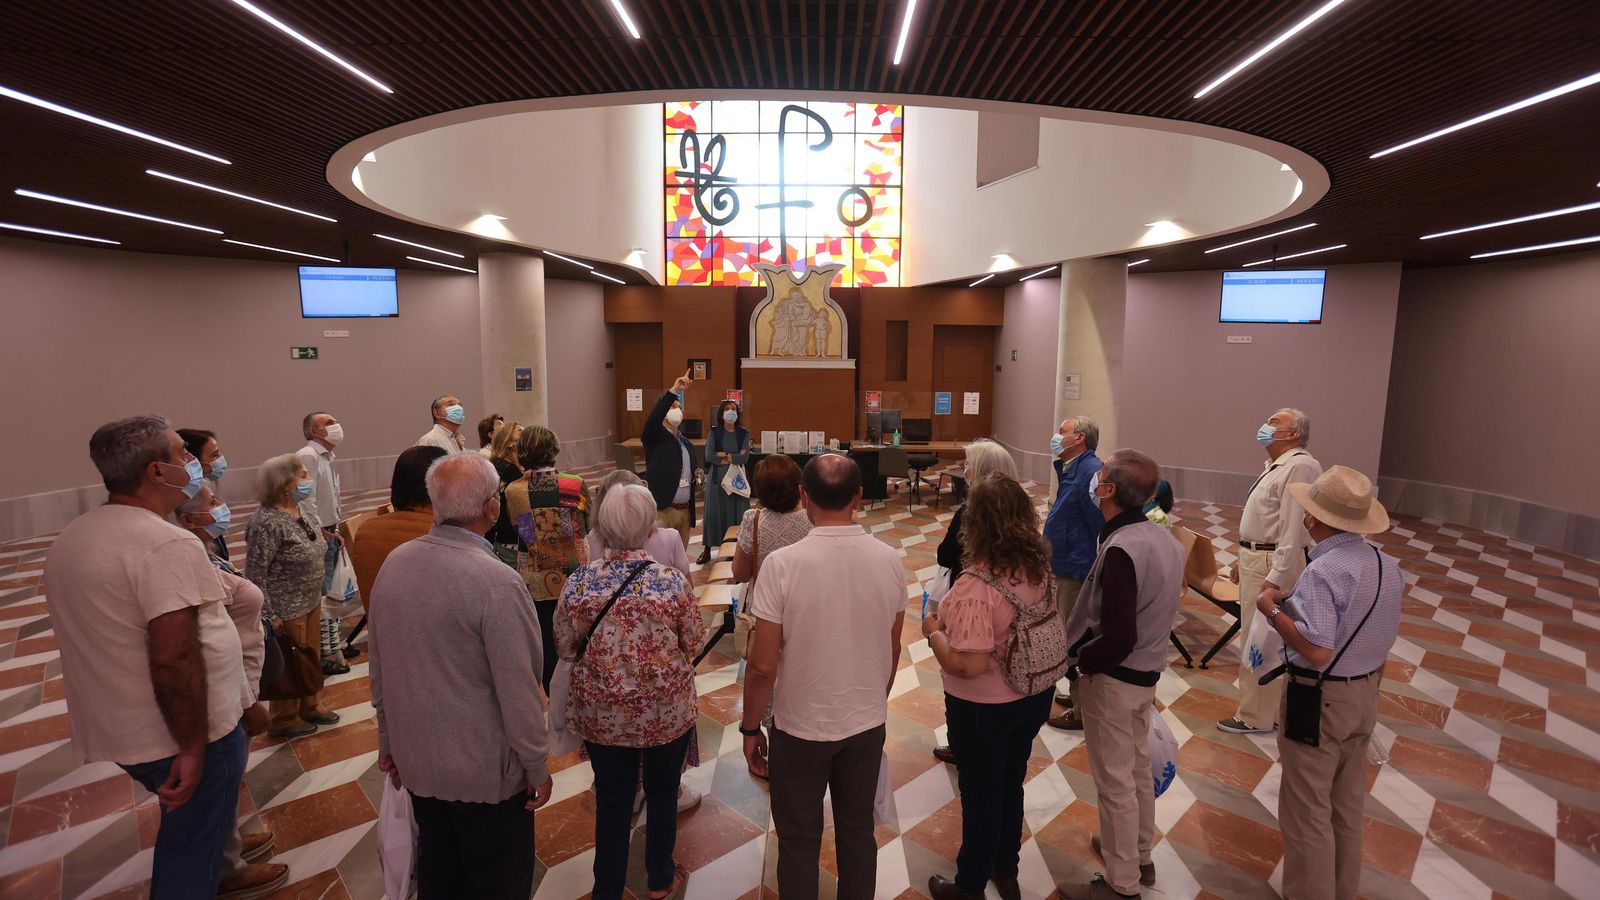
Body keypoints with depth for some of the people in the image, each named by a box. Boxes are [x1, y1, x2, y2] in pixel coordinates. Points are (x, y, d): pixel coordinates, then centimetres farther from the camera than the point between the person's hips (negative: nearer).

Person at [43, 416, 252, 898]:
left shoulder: (72, 538, 4)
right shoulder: (168, 545, -26)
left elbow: (99, 636, 15)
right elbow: (174, 661, -30)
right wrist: (193, 748, -22)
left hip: (120, 731, 9)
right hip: (178, 736, -9)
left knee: (181, 831, 30)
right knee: (193, 857, 12)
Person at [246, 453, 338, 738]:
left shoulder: (297, 511, 2)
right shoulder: (267, 523, -24)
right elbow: (255, 574, -22)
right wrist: (270, 616, -19)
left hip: (311, 602, 8)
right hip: (288, 611, -8)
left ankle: (310, 706, 39)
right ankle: (284, 720, 30)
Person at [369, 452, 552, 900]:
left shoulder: (393, 563, -6)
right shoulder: (496, 583, -28)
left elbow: (379, 669, 4)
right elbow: (518, 689, -24)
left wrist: (389, 741, 17)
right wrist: (537, 766, -10)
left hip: (416, 760, 7)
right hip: (485, 769, -6)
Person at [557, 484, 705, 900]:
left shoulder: (579, 582, -15)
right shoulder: (672, 580, -20)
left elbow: (564, 646, -2)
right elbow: (694, 641, -9)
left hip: (602, 713, 1)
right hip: (667, 711, -1)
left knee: (612, 799, 19)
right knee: (662, 791, 22)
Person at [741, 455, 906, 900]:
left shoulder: (782, 564, -22)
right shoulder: (889, 560, -10)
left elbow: (763, 667, -17)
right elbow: (893, 652, 3)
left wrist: (750, 728, 0)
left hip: (801, 727, -3)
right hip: (868, 724, 4)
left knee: (799, 843, 18)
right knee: (858, 833, 23)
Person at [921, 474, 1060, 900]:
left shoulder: (976, 585, -33)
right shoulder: (1040, 569, -10)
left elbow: (969, 664, -34)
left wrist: (933, 631, -17)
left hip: (985, 708, -6)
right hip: (1035, 697, 7)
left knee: (981, 798, 16)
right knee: (1011, 786, 27)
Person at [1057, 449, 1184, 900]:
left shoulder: (1121, 550, -29)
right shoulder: (1164, 537, -2)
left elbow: (1118, 641, -29)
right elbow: (1155, 610, 8)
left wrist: (1075, 659, -12)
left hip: (1113, 677, -8)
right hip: (1147, 671, 9)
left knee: (1115, 781, 9)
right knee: (1138, 768, 24)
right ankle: (1140, 855, 44)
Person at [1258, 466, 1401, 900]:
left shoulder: (1322, 572, -27)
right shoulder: (1388, 566, 0)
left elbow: (1317, 651, -31)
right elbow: (1385, 636, 11)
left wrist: (1272, 608, -20)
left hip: (1319, 701, -8)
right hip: (1365, 695, 9)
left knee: (1307, 812, 8)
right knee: (1348, 806, 24)